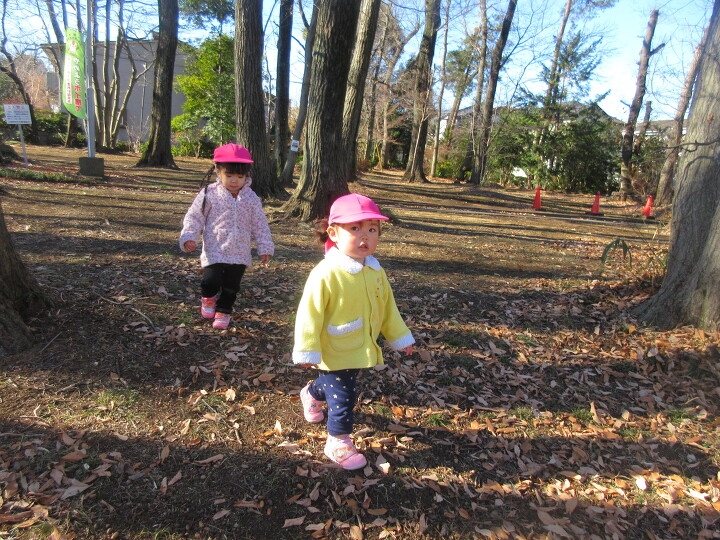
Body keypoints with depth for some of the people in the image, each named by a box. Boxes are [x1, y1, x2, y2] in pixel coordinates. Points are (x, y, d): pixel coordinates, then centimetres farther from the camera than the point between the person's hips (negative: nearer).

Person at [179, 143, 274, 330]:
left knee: (231, 286, 9)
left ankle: (223, 311, 32)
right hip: (214, 251, -2)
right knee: (210, 281, -10)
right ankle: (208, 299, 24)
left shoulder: (252, 199, 0)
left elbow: (260, 225, 7)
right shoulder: (210, 194, -7)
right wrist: (189, 237, -14)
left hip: (240, 253, 2)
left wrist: (265, 247, 6)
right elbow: (194, 217, -2)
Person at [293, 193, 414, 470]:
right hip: (334, 354, -7)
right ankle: (338, 442, 22)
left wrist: (400, 337, 14)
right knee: (343, 398, -1)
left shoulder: (375, 271, -4)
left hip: (361, 351, 7)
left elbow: (388, 307, 8)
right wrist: (307, 351, -19)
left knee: (332, 384, 28)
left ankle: (311, 394, 59)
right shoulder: (326, 274, -26)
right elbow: (310, 315, -22)